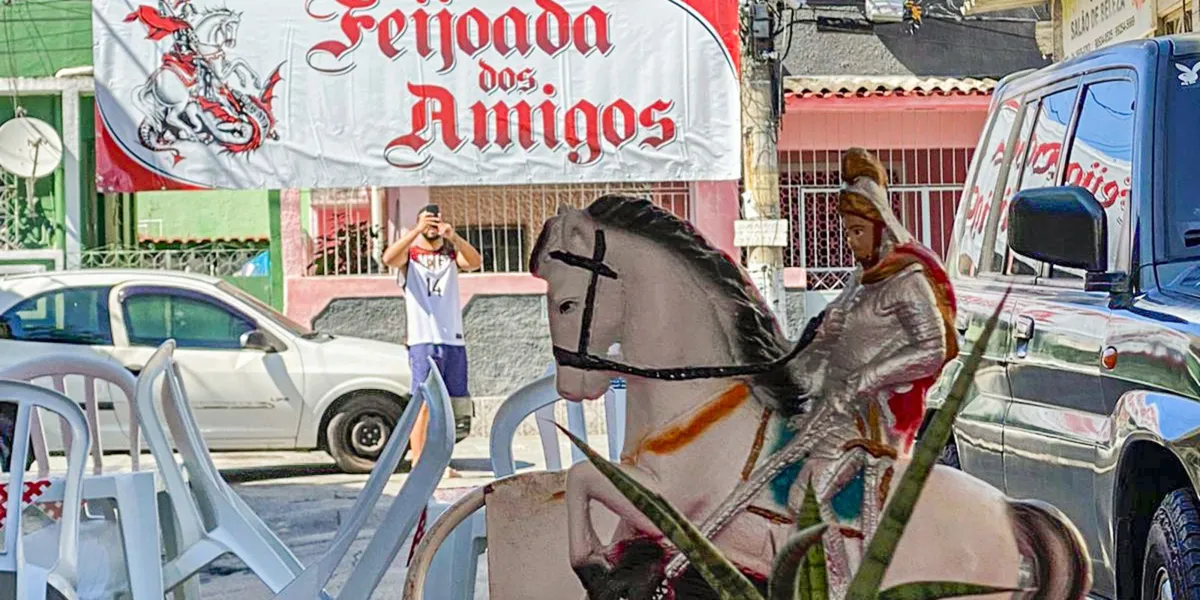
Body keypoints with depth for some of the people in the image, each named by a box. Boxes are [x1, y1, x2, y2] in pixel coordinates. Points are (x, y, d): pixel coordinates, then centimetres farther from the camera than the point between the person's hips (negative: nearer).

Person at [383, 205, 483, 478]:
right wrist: (416, 231, -28)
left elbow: (475, 262, -9)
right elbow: (388, 258, -18)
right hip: (423, 340, -4)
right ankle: (418, 463, -9)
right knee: (424, 403, -9)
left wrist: (454, 237, -26)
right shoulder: (410, 254, 5)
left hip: (454, 339, 4)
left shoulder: (451, 253, 12)